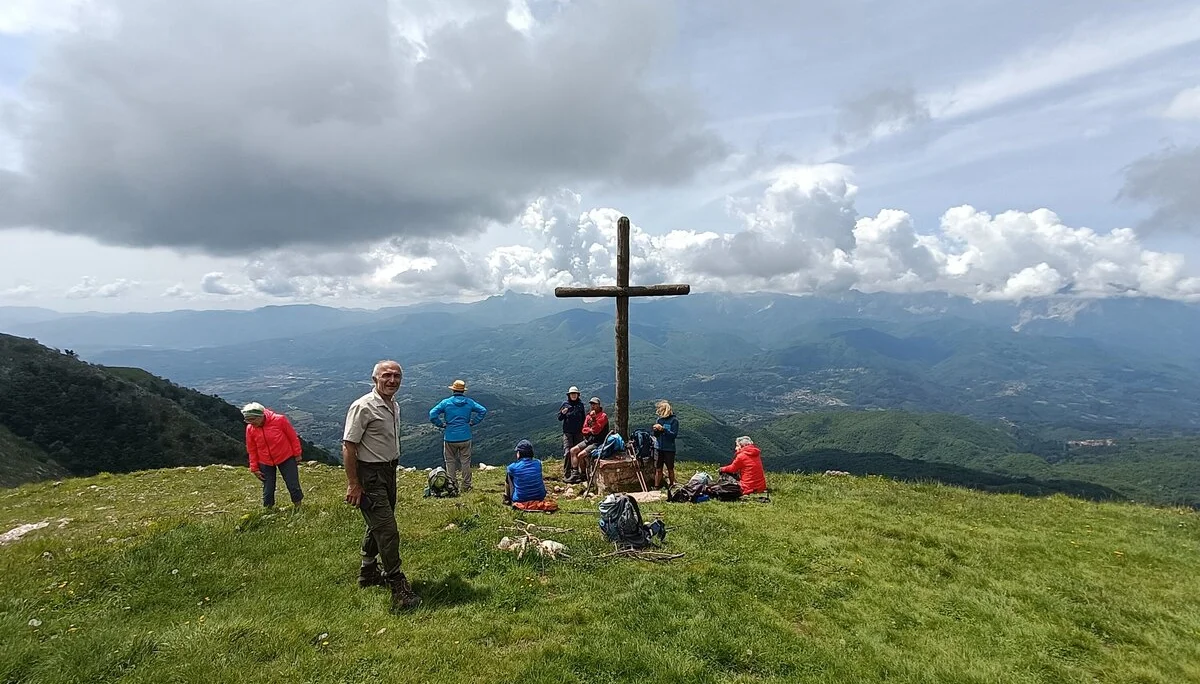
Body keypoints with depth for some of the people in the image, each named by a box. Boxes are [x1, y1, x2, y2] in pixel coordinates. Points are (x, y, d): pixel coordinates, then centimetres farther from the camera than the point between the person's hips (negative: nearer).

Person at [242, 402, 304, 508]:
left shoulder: (279, 420, -20)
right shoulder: (250, 429, -10)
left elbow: (293, 437, -8)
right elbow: (252, 450, 3)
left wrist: (297, 454, -2)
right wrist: (255, 468, 4)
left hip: (286, 459, -2)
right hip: (265, 463, 2)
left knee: (293, 485, 3)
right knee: (268, 489, 6)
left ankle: (298, 507, 19)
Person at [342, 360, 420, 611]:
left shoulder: (394, 406, 9)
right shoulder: (363, 407, -18)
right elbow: (348, 446, -18)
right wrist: (353, 484, -19)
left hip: (389, 472, 9)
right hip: (369, 475, -9)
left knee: (378, 526, 21)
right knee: (387, 531, -11)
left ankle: (368, 573, 38)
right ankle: (398, 588, -4)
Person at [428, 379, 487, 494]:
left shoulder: (446, 402, -3)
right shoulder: (469, 402, 2)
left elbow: (432, 414, -11)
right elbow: (483, 411, 0)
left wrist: (442, 424, 1)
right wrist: (472, 423, 4)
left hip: (450, 438, -1)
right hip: (465, 438, 1)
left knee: (450, 462, 10)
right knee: (465, 462, 10)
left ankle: (453, 487, 13)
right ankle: (466, 486, 15)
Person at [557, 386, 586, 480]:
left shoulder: (581, 405, 6)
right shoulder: (565, 404, 1)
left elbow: (584, 418, 14)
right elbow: (559, 418, 2)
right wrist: (563, 413, -19)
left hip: (578, 433, 2)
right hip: (567, 432, -2)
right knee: (567, 452, -9)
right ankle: (566, 475, -7)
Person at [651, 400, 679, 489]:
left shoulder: (674, 420, -8)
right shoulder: (659, 419, 6)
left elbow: (674, 434, -15)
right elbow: (656, 435, 12)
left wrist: (663, 429, -23)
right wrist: (655, 430, -10)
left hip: (669, 449, -4)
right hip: (658, 448, 4)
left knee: (670, 469, 10)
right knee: (658, 469, 6)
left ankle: (671, 487, 25)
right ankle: (656, 488, 12)